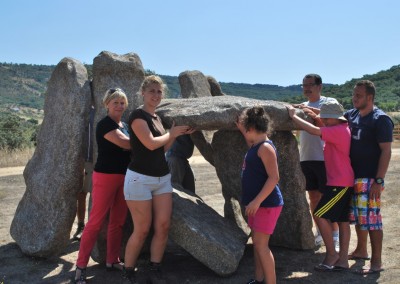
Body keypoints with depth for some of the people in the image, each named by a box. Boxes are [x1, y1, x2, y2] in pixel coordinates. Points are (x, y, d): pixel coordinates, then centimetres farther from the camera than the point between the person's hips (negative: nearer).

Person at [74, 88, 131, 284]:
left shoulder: (125, 125, 14)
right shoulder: (105, 124, -12)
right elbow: (125, 143, -23)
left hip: (124, 177, 8)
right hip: (105, 176, -8)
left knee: (118, 222, 10)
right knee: (96, 222, -6)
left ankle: (112, 261, 21)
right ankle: (81, 266, 1)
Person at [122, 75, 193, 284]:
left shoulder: (156, 117, 14)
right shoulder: (138, 115, -11)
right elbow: (150, 143, -21)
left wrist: (178, 134, 6)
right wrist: (171, 133, -6)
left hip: (163, 178, 8)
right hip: (140, 179, -7)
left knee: (163, 226, 3)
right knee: (142, 230, -2)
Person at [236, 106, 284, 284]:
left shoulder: (265, 147, -19)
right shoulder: (255, 145, 10)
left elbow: (274, 178, -23)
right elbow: (249, 138, 36)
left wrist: (257, 201, -25)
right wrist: (240, 126, 20)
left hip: (267, 203, -10)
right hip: (257, 203, 10)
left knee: (261, 244, -7)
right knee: (256, 242, 15)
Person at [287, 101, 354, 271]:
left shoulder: (339, 131, -17)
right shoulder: (341, 129, 11)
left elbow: (314, 131, -26)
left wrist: (293, 116, -16)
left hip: (339, 183, -10)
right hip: (344, 182, 10)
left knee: (320, 215, -9)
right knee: (342, 220, 10)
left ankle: (331, 253, 1)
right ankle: (342, 260, 14)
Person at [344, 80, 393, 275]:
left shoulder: (380, 119, -12)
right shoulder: (351, 115, 8)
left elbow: (386, 151, -15)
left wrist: (379, 181, -20)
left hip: (369, 178, -7)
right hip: (353, 176, 7)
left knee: (371, 218, -5)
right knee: (358, 216, 17)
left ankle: (376, 262, 4)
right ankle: (361, 250, 34)